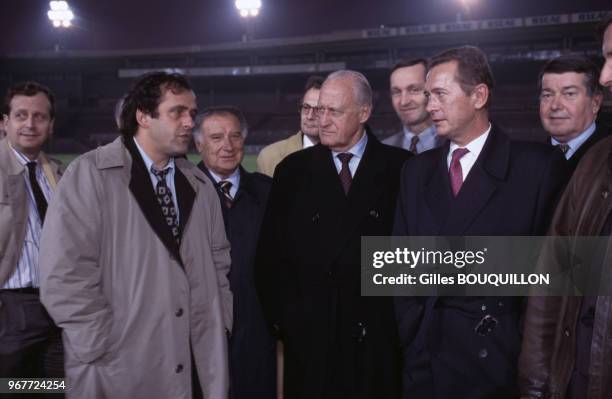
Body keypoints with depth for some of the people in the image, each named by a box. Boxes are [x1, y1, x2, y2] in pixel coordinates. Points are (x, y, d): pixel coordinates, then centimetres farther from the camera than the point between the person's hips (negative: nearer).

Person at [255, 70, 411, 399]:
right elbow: (270, 254, 5)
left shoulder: (400, 168, 0)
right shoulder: (293, 170, 5)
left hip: (378, 337, -1)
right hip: (308, 338, 1)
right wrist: (283, 317, -3)